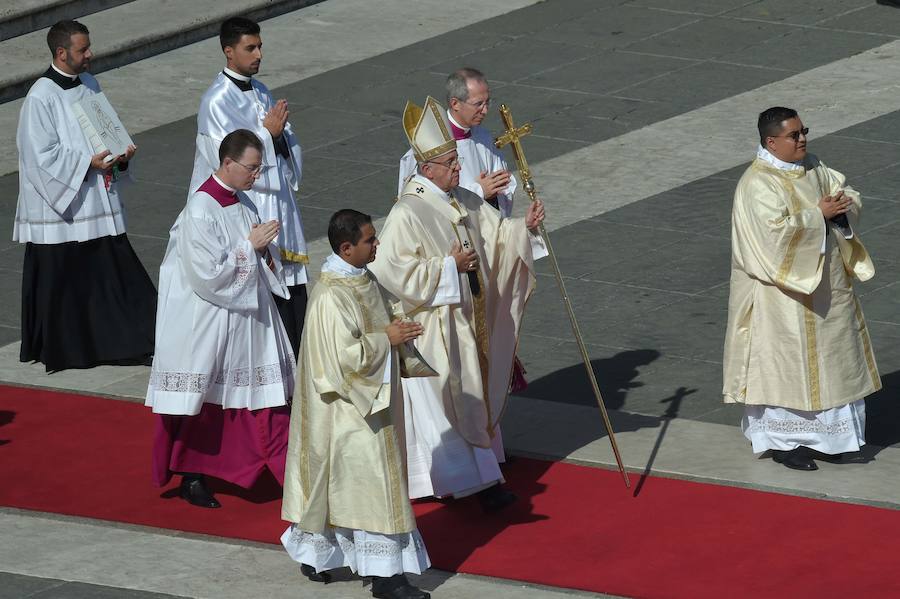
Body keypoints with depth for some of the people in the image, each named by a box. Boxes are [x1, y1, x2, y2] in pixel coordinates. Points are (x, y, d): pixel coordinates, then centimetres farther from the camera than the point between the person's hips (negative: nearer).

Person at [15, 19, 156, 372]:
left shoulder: (89, 85, 9)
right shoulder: (41, 97, -15)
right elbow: (43, 155, -17)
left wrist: (121, 154, -1)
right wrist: (88, 163, -22)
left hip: (97, 201, 7)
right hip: (58, 208, -7)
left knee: (111, 272, 6)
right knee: (61, 281, 2)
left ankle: (119, 343, 12)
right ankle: (55, 351, 15)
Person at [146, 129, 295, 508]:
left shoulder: (241, 203, 6)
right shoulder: (201, 211, -20)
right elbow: (208, 274, -24)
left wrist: (266, 251, -5)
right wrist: (251, 245, -19)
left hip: (248, 314, 8)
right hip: (210, 319, -8)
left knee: (267, 391, 7)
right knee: (204, 402, 4)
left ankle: (286, 468, 12)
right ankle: (191, 477, 18)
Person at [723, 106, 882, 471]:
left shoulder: (813, 168, 7)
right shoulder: (758, 185, -19)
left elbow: (850, 196, 9)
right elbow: (776, 231, -29)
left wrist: (842, 205, -14)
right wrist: (818, 215, -23)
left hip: (826, 286, 8)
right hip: (786, 289, -8)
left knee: (829, 358, 14)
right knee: (787, 362, 0)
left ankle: (815, 435, 26)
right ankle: (783, 441, 12)